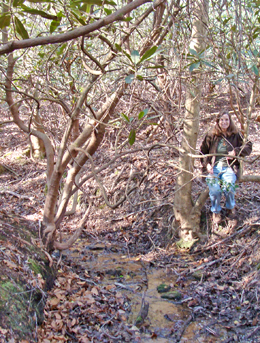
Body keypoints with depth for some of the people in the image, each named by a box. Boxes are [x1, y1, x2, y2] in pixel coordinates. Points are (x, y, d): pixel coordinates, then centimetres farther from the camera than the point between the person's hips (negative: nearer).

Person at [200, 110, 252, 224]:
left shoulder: (236, 135, 8)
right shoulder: (211, 136, 7)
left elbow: (248, 147, 7)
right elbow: (203, 152, 12)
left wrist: (236, 151, -10)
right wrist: (206, 165, -4)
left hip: (229, 167, 0)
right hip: (213, 167, 0)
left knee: (228, 185, -31)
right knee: (214, 188, -29)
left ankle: (230, 209, -1)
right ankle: (216, 212, -3)